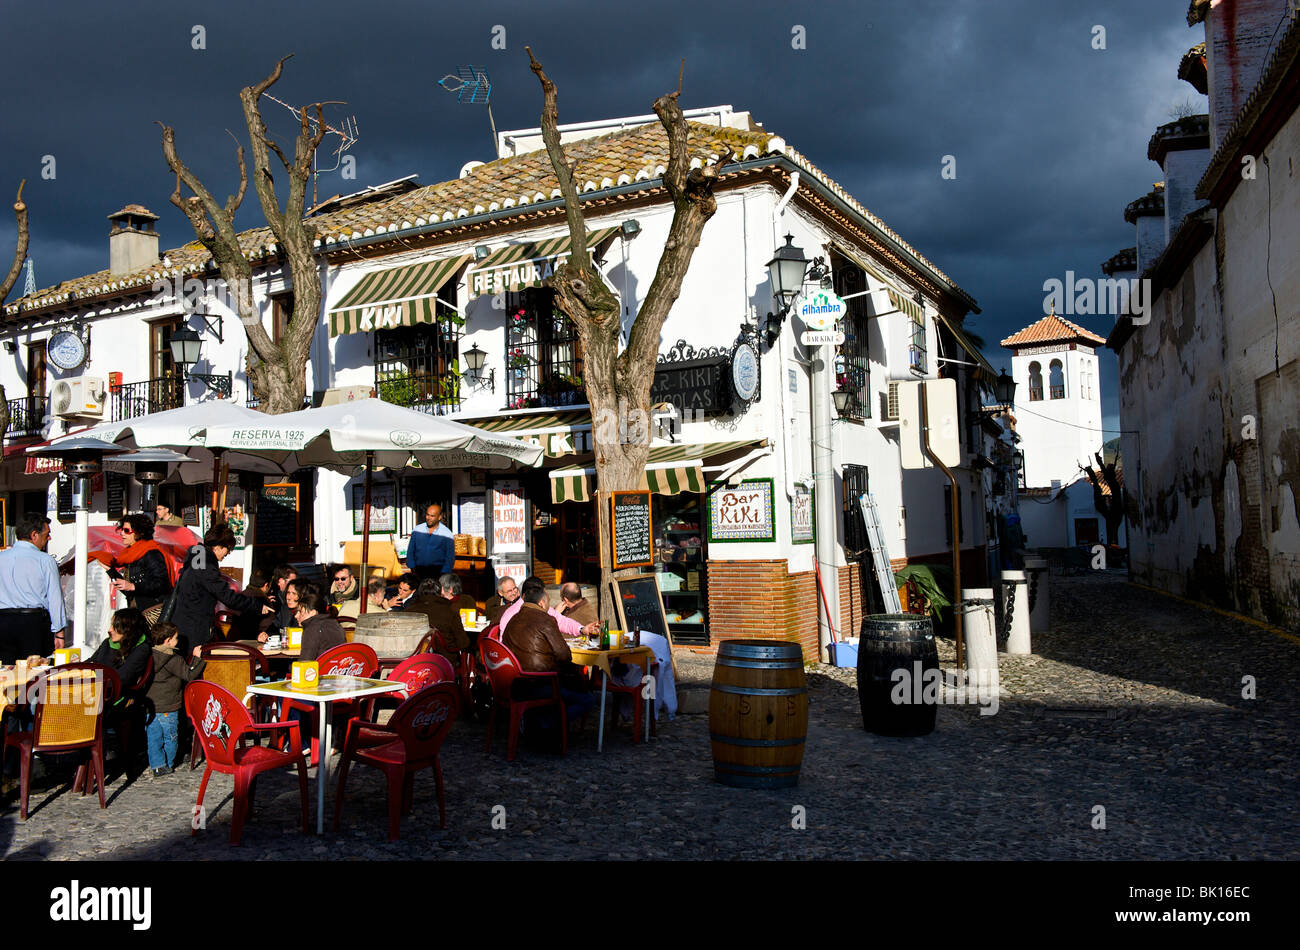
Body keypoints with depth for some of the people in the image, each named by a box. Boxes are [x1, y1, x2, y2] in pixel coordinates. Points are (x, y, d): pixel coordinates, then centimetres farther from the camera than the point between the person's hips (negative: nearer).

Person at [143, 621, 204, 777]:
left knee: (153, 738, 11)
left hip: (150, 705, 5)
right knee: (170, 737, 11)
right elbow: (189, 675, -13)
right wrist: (197, 659, -6)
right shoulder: (174, 660, -15)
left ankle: (157, 766, 12)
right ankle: (168, 764, 21)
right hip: (167, 708, -5)